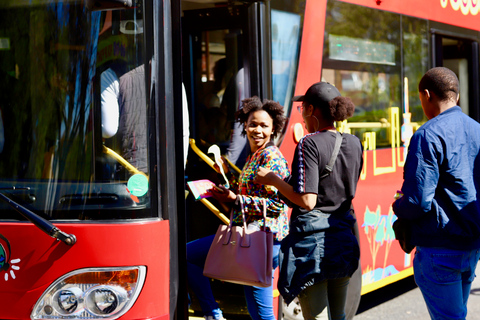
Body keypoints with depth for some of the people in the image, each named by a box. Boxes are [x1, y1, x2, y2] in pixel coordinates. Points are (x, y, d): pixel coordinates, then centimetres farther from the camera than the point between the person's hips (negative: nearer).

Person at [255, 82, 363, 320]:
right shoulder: (354, 143, 6)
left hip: (313, 240, -7)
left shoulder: (310, 144, -14)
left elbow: (307, 201, -20)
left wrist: (273, 179, -7)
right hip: (343, 238, 7)